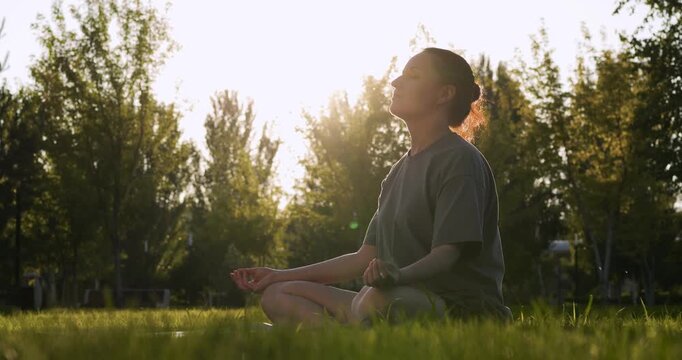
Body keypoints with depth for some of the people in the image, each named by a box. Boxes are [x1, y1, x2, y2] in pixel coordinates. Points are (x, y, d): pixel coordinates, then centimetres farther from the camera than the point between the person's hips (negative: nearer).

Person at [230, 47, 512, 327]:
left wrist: (398, 275, -40)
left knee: (375, 300, -43)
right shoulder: (399, 171, 21)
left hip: (460, 306, -9)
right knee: (277, 296, -2)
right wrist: (282, 276, 15)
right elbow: (365, 259, 19)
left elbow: (448, 254, -18)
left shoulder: (459, 160, -6)